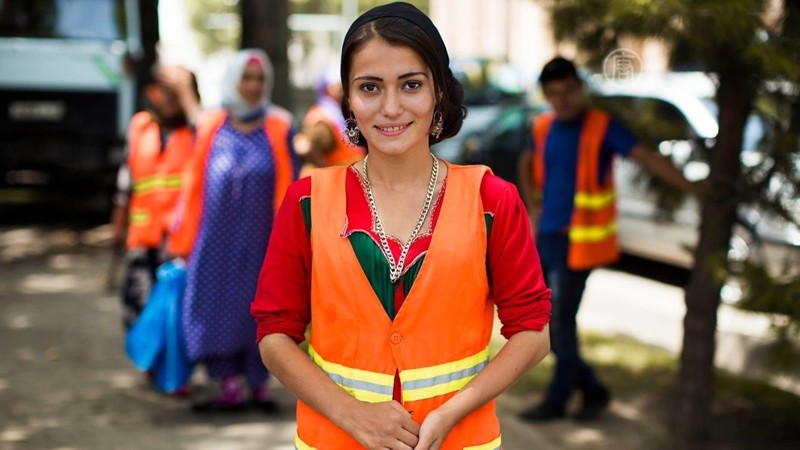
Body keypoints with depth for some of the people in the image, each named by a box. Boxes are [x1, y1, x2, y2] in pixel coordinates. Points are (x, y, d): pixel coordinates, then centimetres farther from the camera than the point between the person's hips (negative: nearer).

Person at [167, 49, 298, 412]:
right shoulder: (209, 127, 6)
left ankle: (258, 383, 18)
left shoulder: (279, 128, 2)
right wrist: (183, 239, 7)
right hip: (216, 237, 1)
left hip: (260, 239, -1)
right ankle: (229, 386, 10)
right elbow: (194, 184, 8)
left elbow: (289, 188, 1)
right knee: (216, 304, 1)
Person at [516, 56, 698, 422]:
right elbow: (527, 162, 28)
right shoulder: (544, 127, 8)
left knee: (560, 322, -3)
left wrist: (691, 188, -29)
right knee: (541, 323, 10)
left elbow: (647, 157, -19)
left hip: (577, 241, -7)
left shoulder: (601, 126, -11)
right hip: (545, 237, 7)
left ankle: (557, 400, 15)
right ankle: (593, 390, 23)